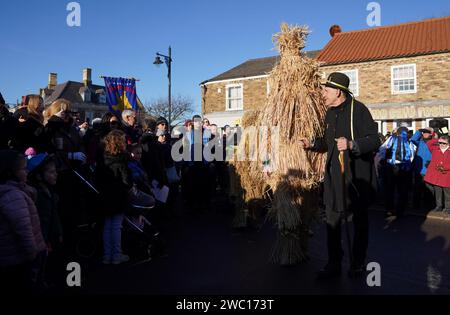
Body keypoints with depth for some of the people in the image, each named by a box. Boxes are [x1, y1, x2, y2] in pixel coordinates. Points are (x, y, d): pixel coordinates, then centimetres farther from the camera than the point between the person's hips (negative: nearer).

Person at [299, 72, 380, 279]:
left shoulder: (358, 109, -12)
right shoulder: (330, 113, 12)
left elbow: (374, 140, -18)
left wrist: (352, 145, -33)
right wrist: (312, 144, 8)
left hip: (357, 174, -6)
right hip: (334, 174, 6)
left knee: (360, 221, 10)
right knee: (332, 220, 7)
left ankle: (358, 264, 27)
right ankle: (334, 264, 19)